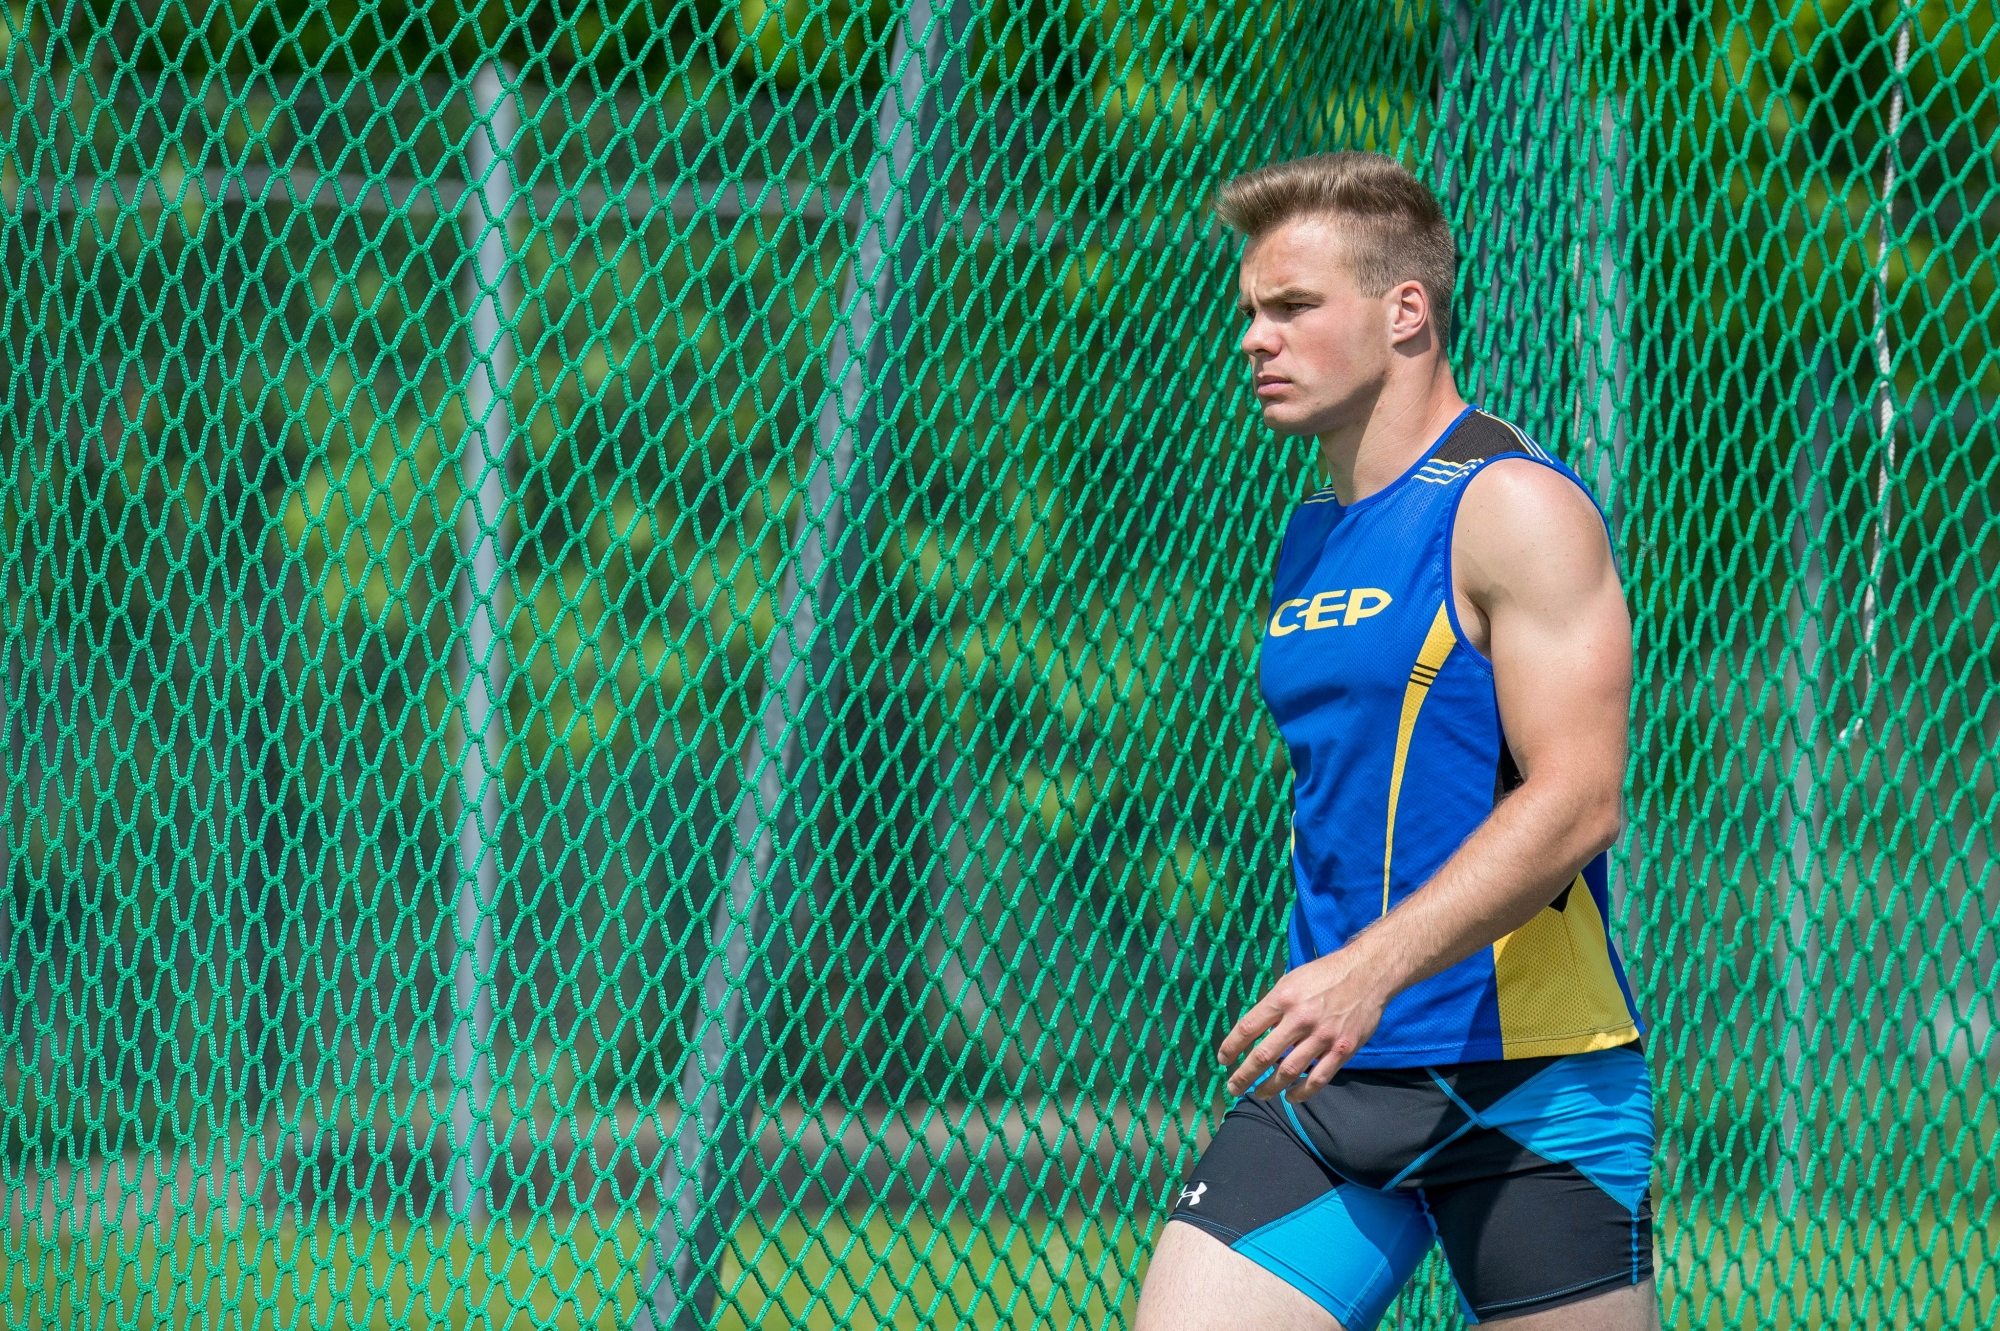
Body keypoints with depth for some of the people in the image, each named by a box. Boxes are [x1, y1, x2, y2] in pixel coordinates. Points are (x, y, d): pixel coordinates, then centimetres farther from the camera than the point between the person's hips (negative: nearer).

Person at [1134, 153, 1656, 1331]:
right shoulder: (1311, 543, 16)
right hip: (1326, 1079, 7)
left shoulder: (1514, 509, -9)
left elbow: (1576, 801, -19)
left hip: (1526, 1087, -7)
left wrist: (1372, 969, -29)